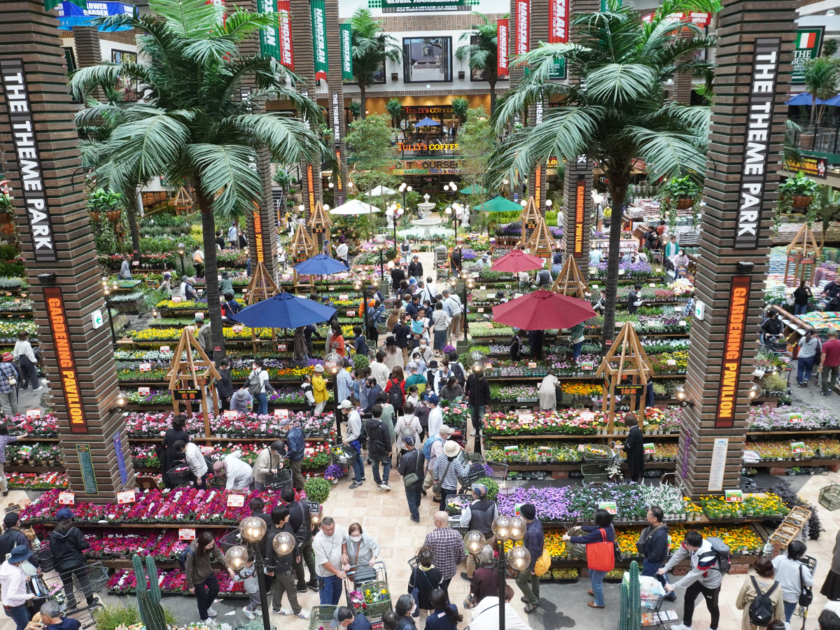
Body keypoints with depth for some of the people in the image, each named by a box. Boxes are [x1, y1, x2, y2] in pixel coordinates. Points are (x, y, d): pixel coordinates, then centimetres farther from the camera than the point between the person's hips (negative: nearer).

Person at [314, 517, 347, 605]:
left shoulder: (339, 529, -17)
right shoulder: (318, 541, -32)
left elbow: (344, 540, 5)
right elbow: (323, 561, -25)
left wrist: (344, 553, -11)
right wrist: (337, 572, -23)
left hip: (337, 570, 6)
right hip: (325, 574, -6)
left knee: (337, 593, 27)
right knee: (326, 602, 7)